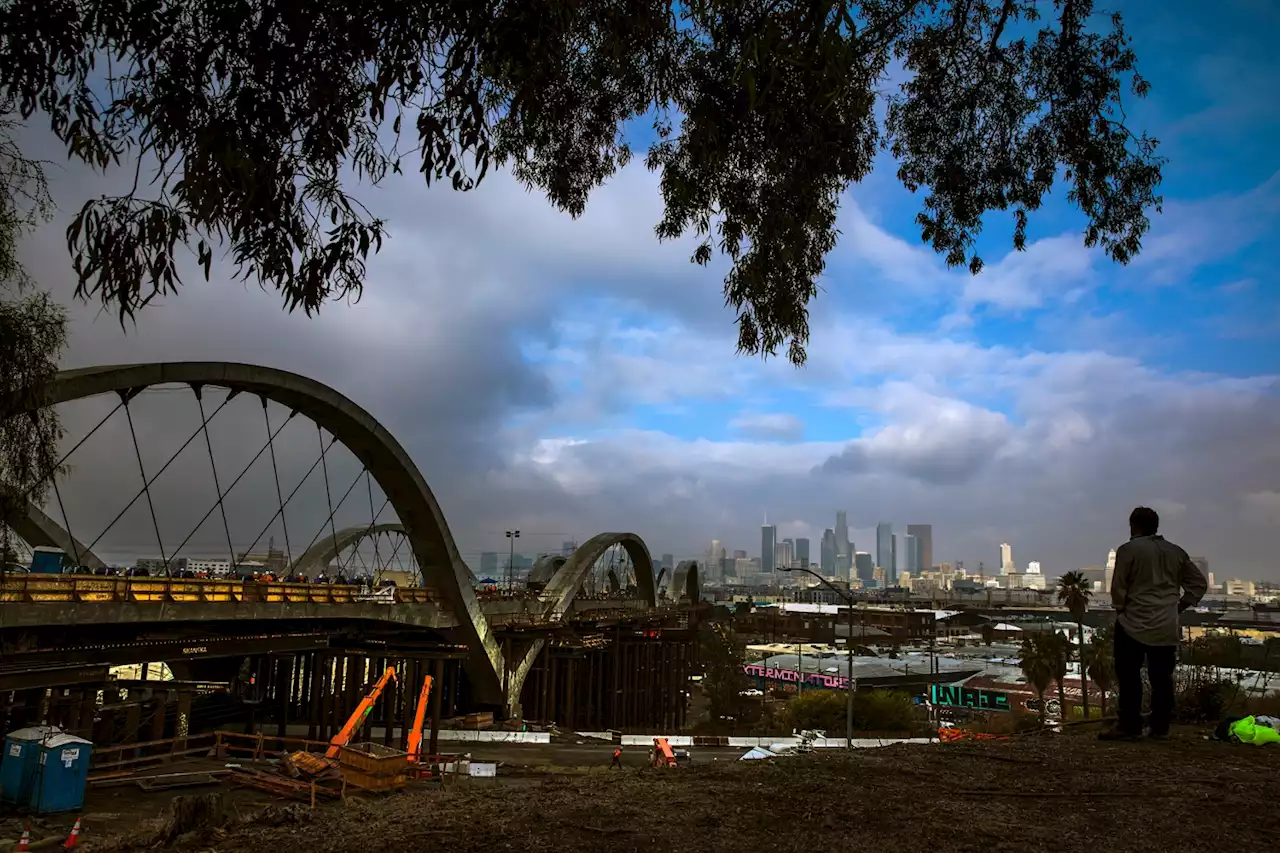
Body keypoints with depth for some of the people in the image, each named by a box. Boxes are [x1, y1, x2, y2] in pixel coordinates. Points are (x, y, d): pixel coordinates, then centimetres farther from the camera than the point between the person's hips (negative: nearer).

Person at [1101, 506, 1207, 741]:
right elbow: (1199, 582, 15)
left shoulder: (1128, 549, -6)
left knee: (1129, 677, -1)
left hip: (1134, 624, -5)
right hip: (1167, 627, 5)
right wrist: (1180, 606, 13)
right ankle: (1160, 728, 10)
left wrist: (1121, 609, 8)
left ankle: (1129, 727, -2)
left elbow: (1118, 587, -8)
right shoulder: (1176, 552, 12)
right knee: (1162, 679, 8)